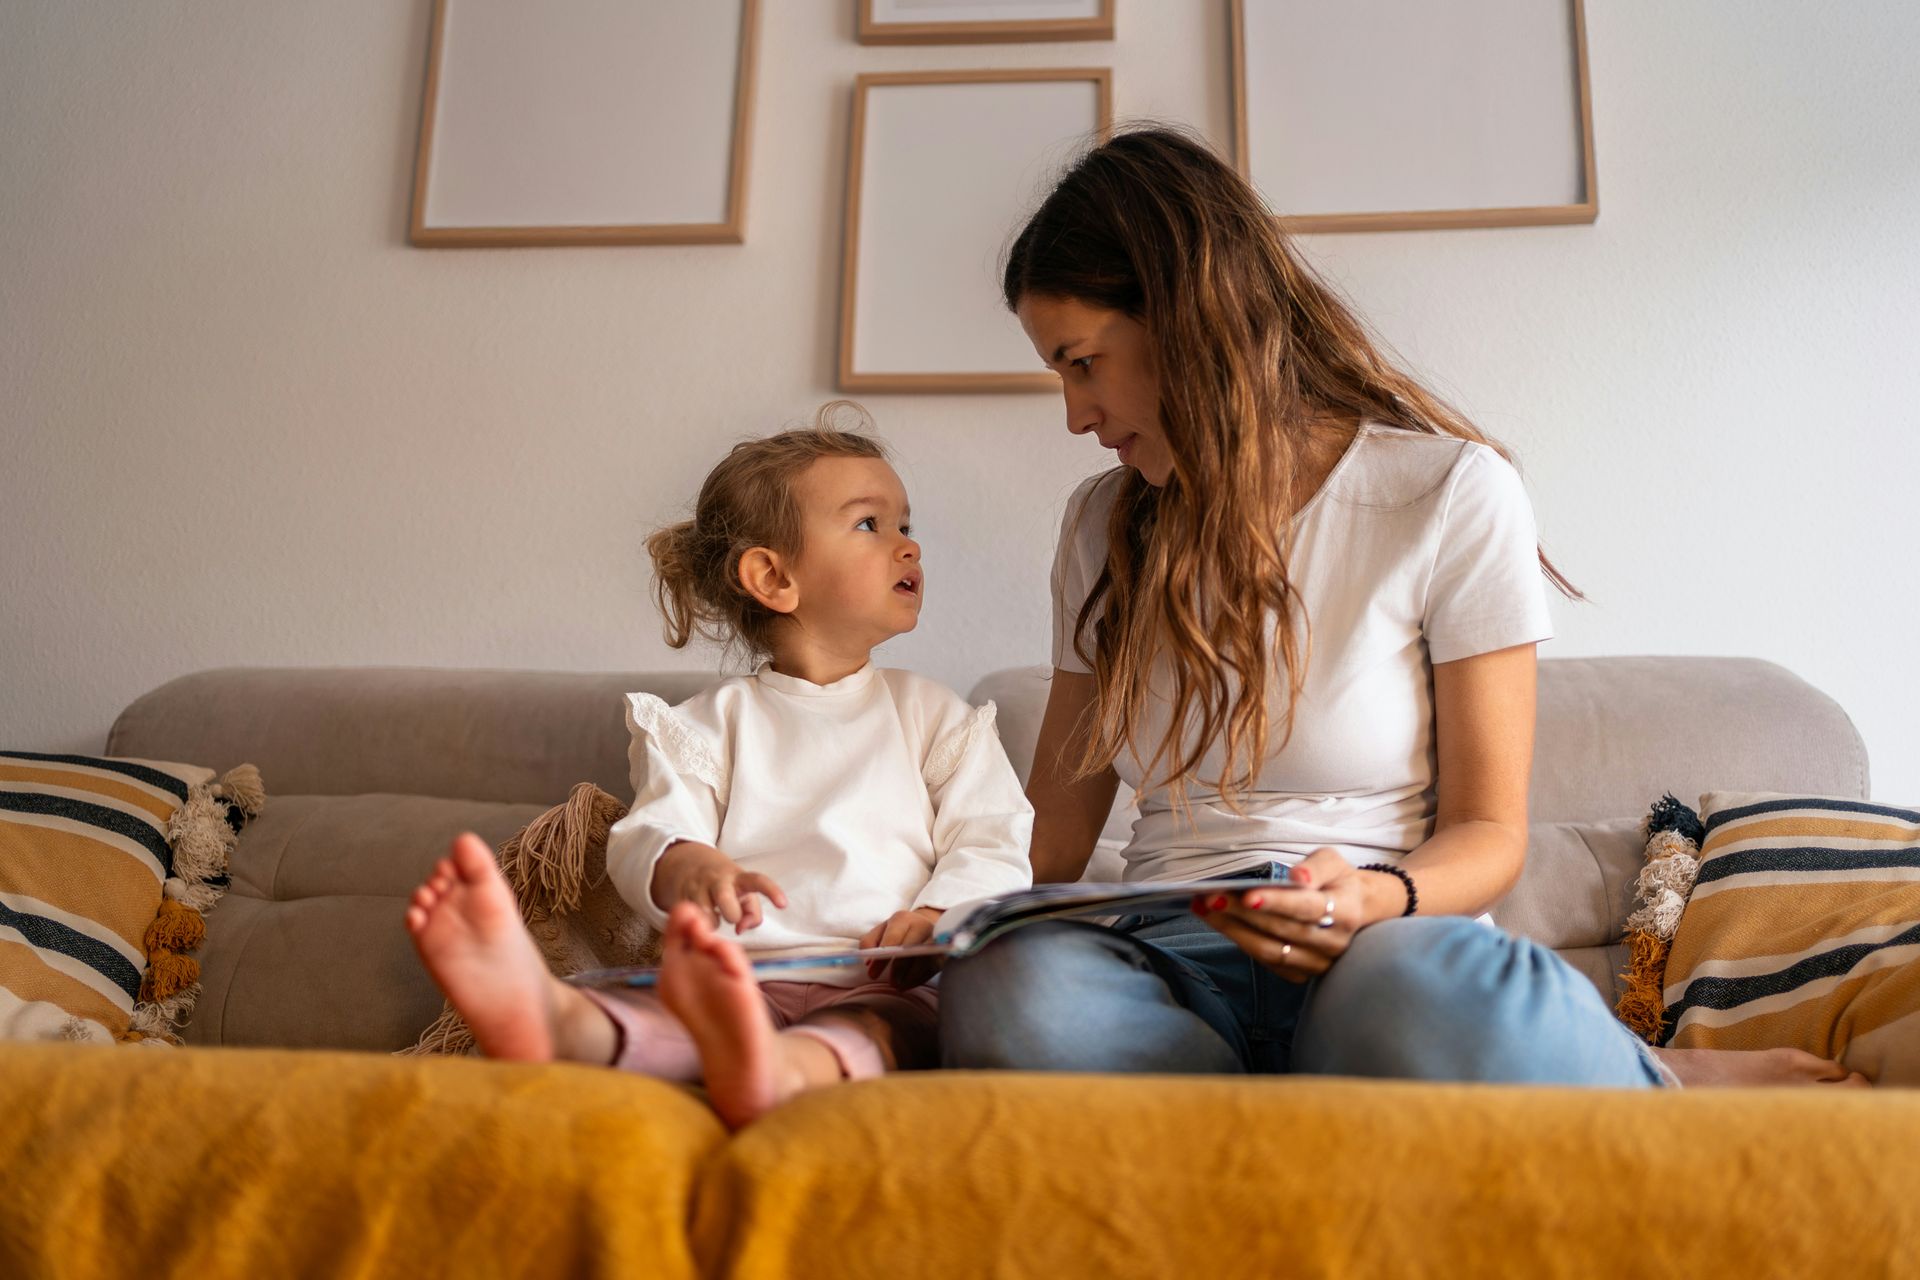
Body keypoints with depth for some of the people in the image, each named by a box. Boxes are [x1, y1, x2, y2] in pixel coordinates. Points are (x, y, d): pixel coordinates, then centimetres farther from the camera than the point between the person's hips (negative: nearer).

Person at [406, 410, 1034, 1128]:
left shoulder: (937, 717, 22)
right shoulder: (712, 723, 19)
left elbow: (995, 842, 10)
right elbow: (645, 836, 5)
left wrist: (936, 917, -14)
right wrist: (683, 866, -22)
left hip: (883, 983, -1)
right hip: (750, 973, 1)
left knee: (901, 1017, -38)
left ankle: (780, 1066, -69)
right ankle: (556, 1019, -65)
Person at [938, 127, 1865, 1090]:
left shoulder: (1452, 491, -1)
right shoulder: (1104, 526, 13)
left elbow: (1488, 829, 0)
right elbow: (1055, 826, 15)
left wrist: (1376, 900, -21)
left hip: (1387, 953, -4)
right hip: (1172, 957, 5)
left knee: (1415, 993, -43)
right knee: (1007, 989, -34)